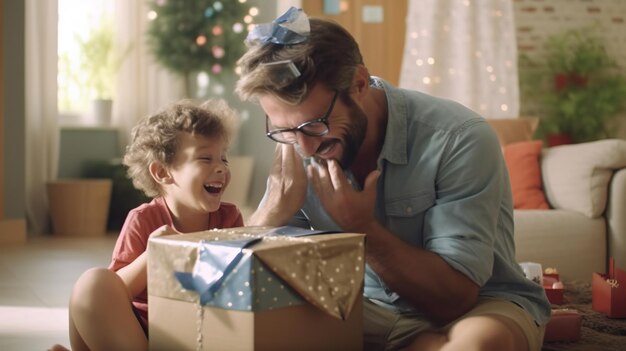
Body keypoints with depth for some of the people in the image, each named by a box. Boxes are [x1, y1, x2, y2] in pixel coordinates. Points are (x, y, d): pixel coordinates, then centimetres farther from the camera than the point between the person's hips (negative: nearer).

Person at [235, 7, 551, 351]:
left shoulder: (459, 139, -22)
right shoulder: (296, 148, -7)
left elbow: (455, 298, -21)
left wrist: (361, 228, -30)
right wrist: (276, 207, -22)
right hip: (365, 310, 2)